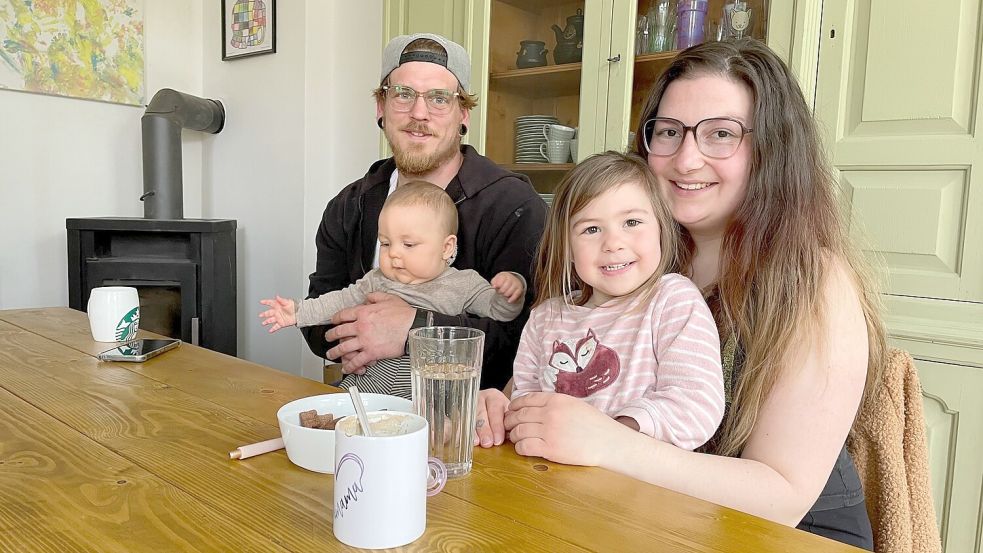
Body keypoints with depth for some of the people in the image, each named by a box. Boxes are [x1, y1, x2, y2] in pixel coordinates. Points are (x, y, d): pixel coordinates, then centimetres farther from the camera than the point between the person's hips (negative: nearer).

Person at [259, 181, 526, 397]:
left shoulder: (463, 284, 1)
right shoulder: (378, 281, 13)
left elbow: (497, 311, -1)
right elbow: (342, 300, 18)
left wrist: (509, 292, -22)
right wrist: (300, 312, 11)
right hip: (367, 381, 5)